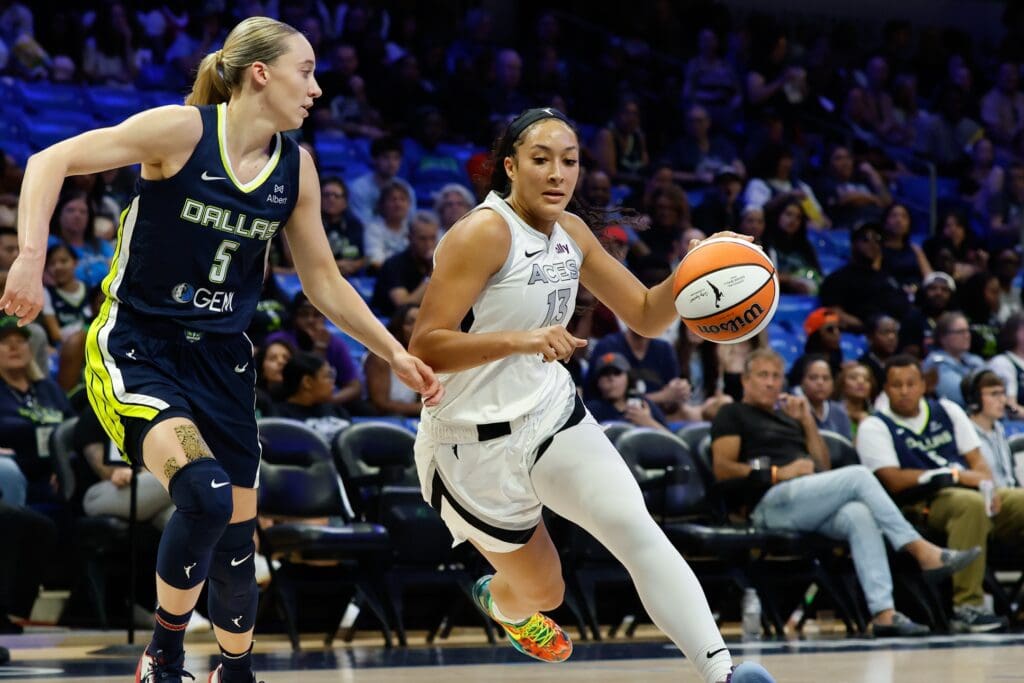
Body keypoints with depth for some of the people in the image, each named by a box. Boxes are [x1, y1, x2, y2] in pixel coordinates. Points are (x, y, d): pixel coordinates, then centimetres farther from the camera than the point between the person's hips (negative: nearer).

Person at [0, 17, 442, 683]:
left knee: (236, 532, 10)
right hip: (138, 347, -6)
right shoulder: (182, 130, -15)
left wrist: (396, 354, 5)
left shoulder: (296, 167, 1)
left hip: (221, 357, 6)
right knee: (204, 493, -28)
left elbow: (325, 283, 11)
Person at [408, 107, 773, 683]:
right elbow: (424, 349, -25)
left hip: (555, 417, 6)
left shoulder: (572, 232, 4)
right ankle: (499, 599, 48)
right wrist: (518, 339, -39)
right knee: (544, 589, 10)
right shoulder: (485, 233, -19)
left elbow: (646, 316, 10)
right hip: (478, 442, -5)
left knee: (638, 530, -18)